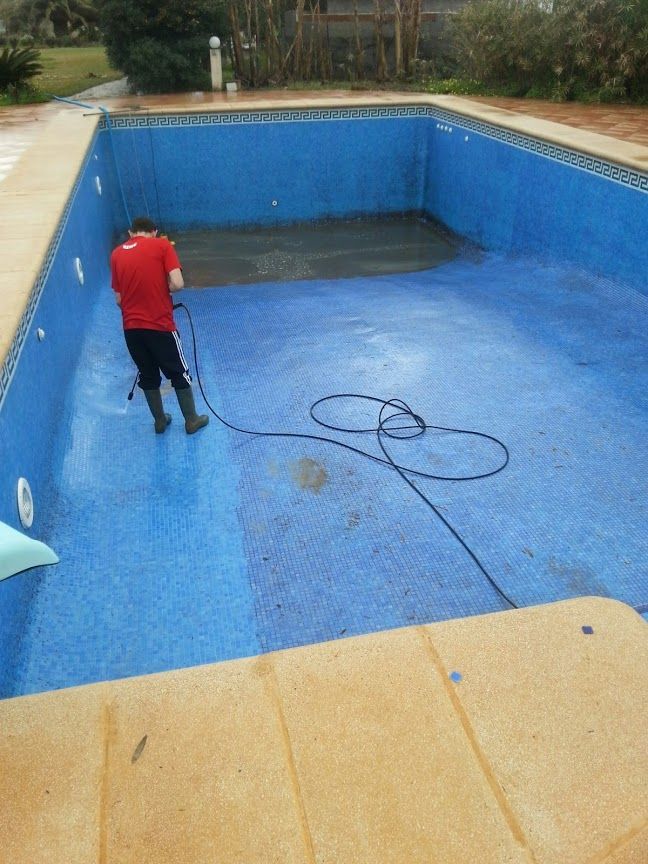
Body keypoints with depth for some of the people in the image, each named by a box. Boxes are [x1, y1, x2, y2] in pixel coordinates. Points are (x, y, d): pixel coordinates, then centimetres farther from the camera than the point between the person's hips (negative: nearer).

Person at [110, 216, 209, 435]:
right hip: (160, 325, -4)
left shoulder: (116, 254, 8)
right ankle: (192, 420, 26)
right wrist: (162, 290, 6)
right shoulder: (162, 245, -3)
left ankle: (160, 420, 33)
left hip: (131, 328, 4)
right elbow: (177, 284, -14)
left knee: (148, 376, 20)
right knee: (180, 374, 14)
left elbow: (119, 299, 8)